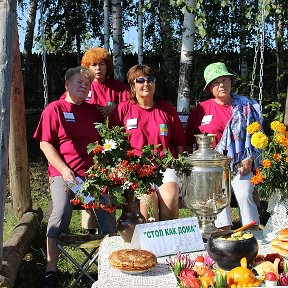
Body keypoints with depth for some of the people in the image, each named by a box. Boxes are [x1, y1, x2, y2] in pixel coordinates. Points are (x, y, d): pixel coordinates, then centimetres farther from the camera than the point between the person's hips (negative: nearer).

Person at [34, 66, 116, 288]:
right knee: (62, 211, -29)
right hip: (63, 173, -3)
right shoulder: (54, 109, 7)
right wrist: (64, 170, -11)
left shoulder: (93, 111, 19)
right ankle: (51, 267, -16)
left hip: (92, 173, 3)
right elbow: (45, 144, 0)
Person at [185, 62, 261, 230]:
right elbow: (188, 141, 15)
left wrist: (249, 159, -2)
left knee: (244, 195, -19)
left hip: (240, 164, 0)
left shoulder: (246, 107, 10)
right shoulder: (201, 110, 9)